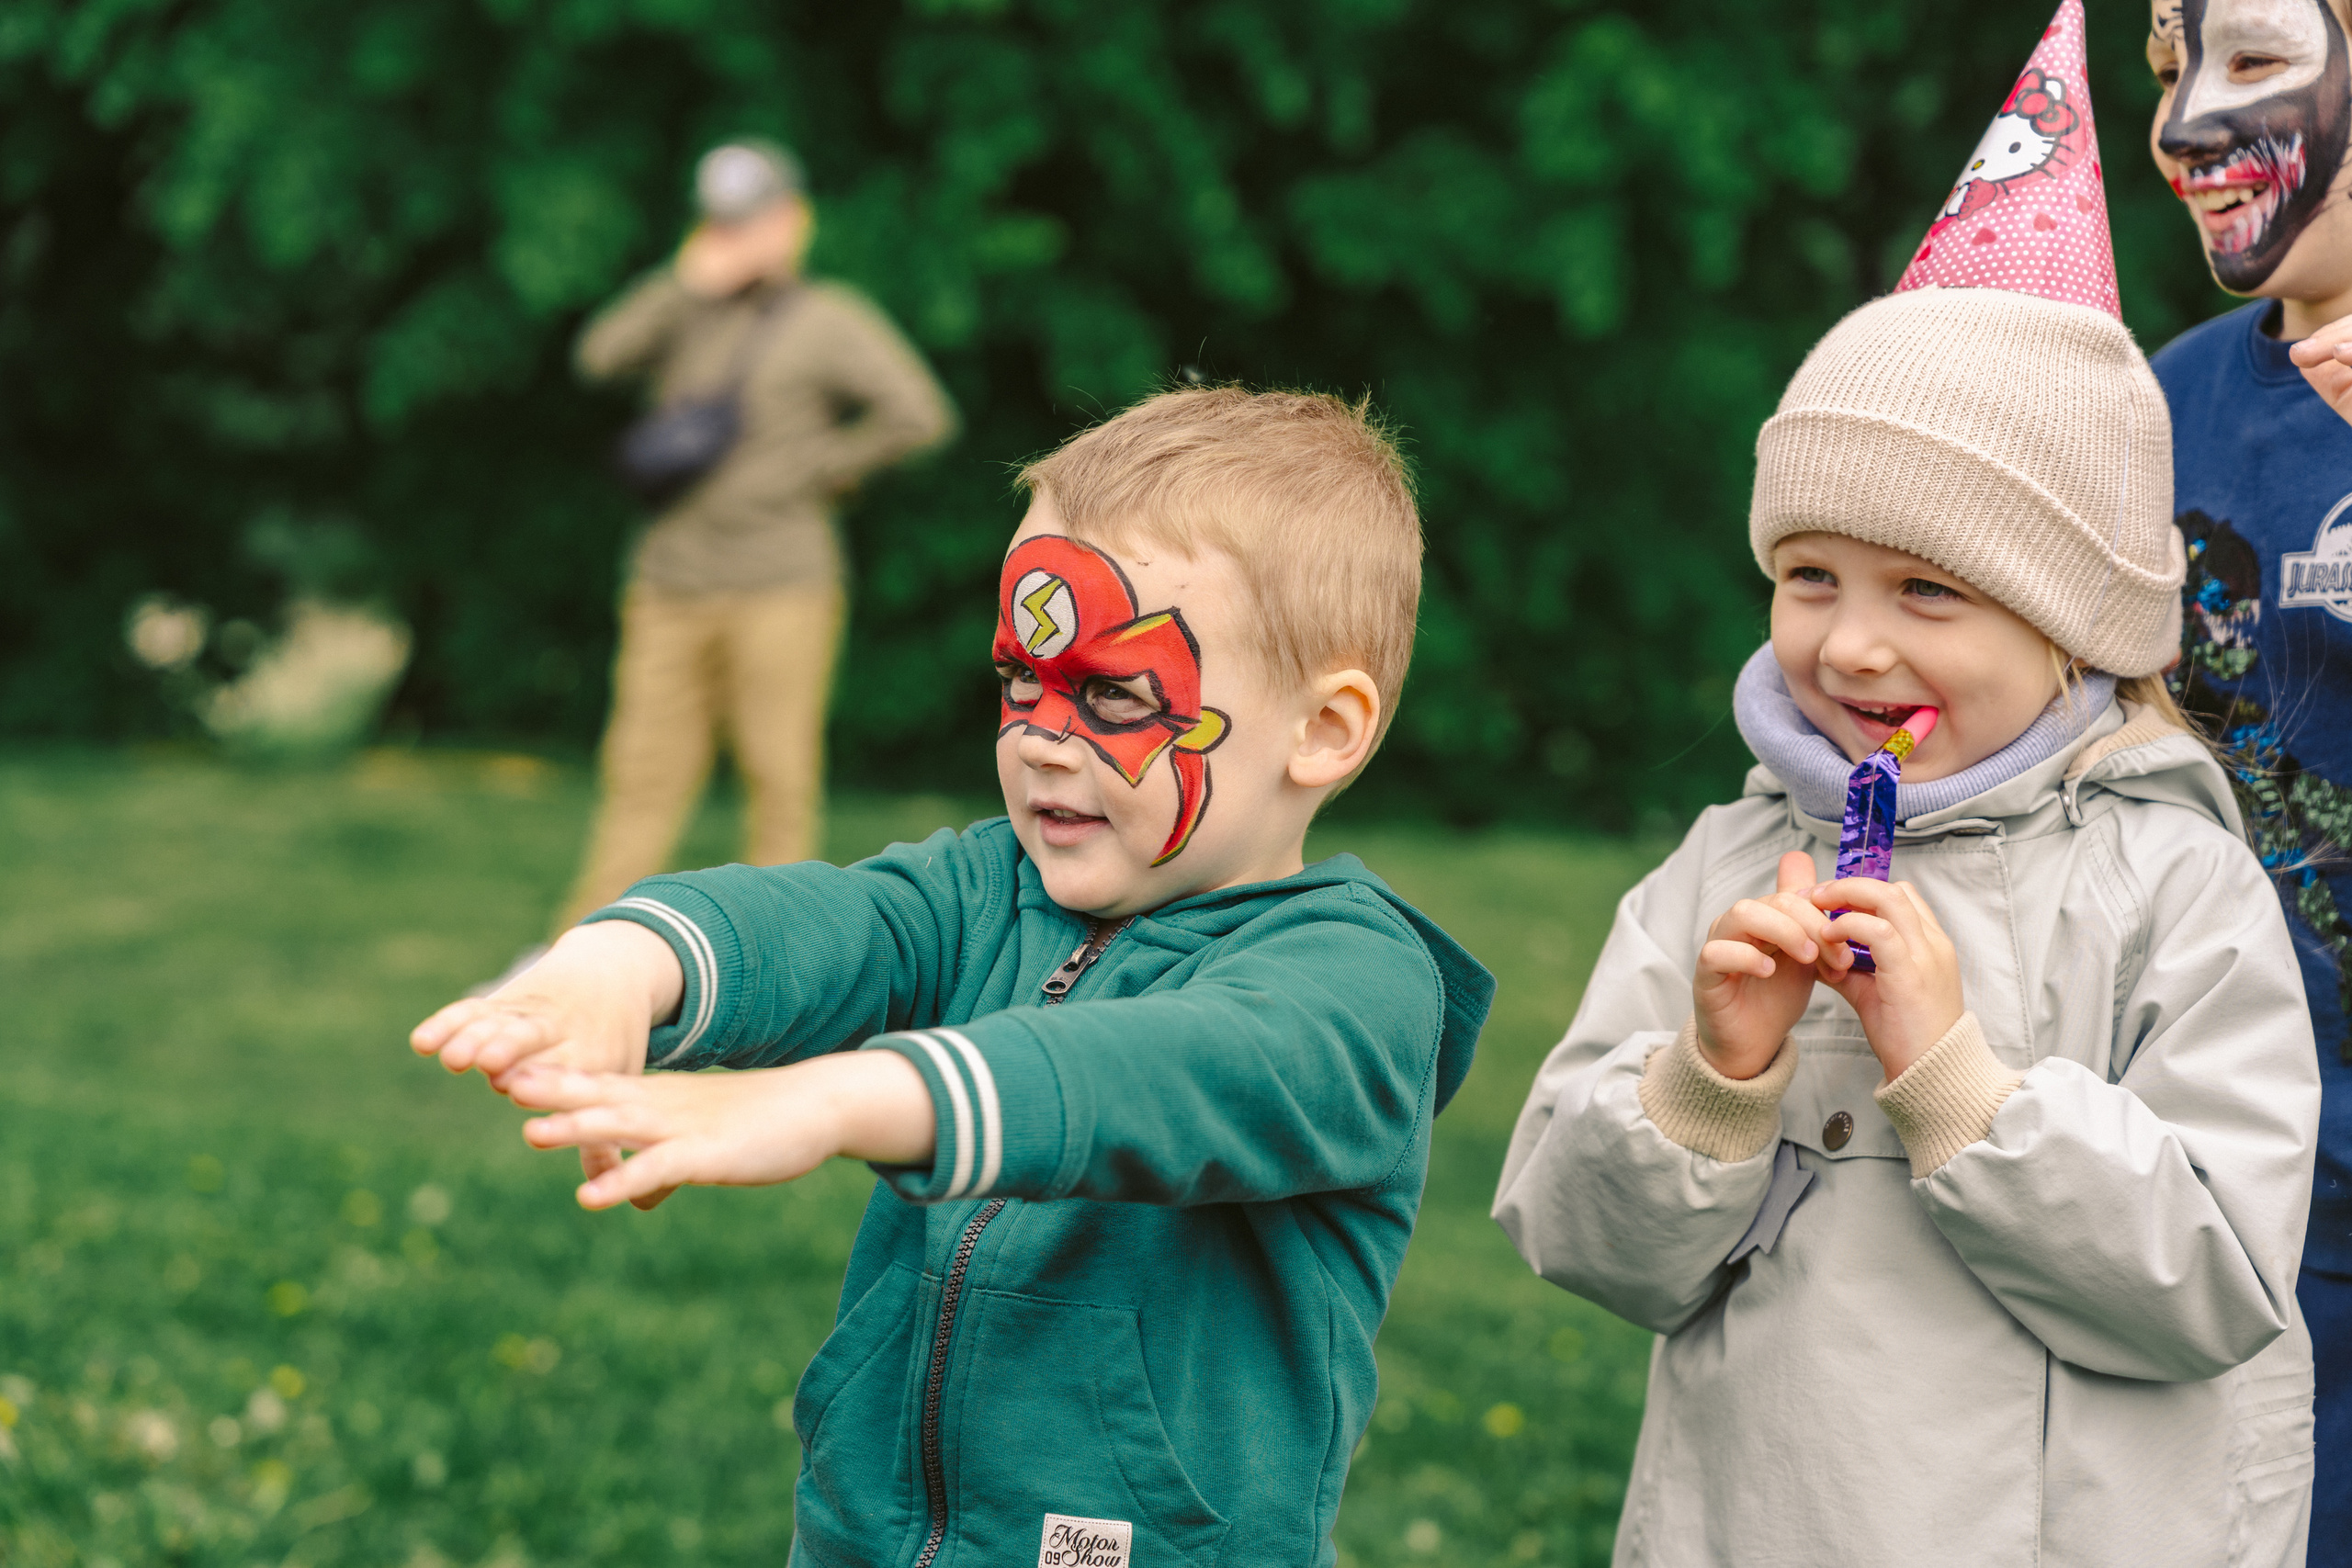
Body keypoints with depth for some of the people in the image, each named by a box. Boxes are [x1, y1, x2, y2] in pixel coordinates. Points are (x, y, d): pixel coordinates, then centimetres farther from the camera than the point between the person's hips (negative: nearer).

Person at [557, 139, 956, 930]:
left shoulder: (832, 319, 3)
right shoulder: (688, 314, 16)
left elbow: (919, 413, -8)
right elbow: (600, 358, -1)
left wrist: (815, 468, -6)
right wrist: (687, 282, -8)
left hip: (779, 589, -3)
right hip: (671, 586, 3)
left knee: (780, 777, -2)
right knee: (644, 775, 3)